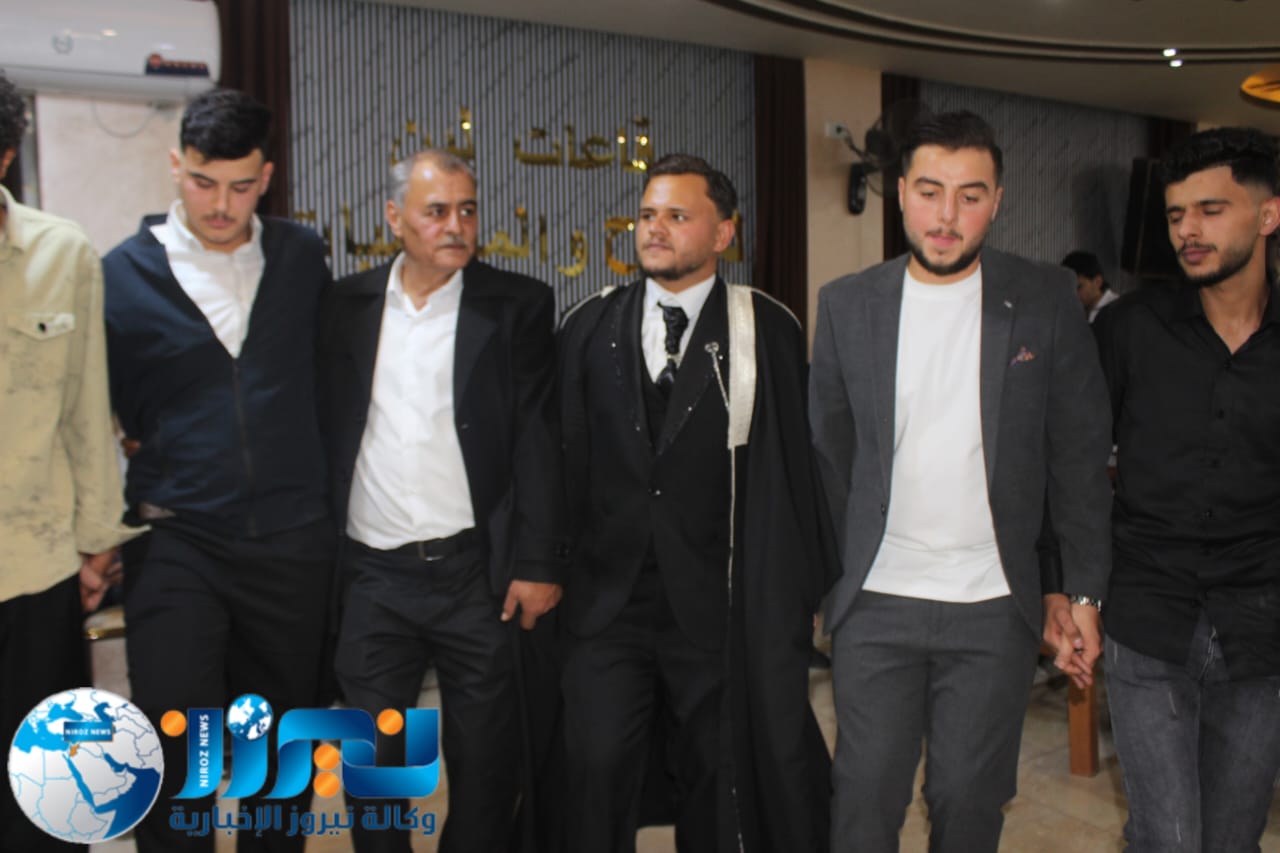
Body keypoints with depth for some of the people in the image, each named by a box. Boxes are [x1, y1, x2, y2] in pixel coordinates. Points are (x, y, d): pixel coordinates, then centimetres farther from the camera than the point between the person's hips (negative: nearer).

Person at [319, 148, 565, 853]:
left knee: (485, 764, 11)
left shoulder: (518, 306, -2)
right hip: (371, 574, 2)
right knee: (370, 761, 14)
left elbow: (537, 441, -5)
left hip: (477, 570, -2)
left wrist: (537, 563, -9)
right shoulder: (347, 305, 6)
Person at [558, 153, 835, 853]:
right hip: (606, 597, 1)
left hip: (714, 604, -1)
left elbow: (792, 471, -2)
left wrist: (800, 594, -1)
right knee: (596, 763, -2)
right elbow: (564, 458, 6)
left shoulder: (768, 331, -3)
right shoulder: (589, 327, 5)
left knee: (715, 774, 13)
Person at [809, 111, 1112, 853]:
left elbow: (1081, 456, 2)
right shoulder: (847, 305, 1)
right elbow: (828, 455, 5)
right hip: (876, 603, 1)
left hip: (993, 605, 0)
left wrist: (1083, 590, 0)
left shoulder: (1047, 301, -1)